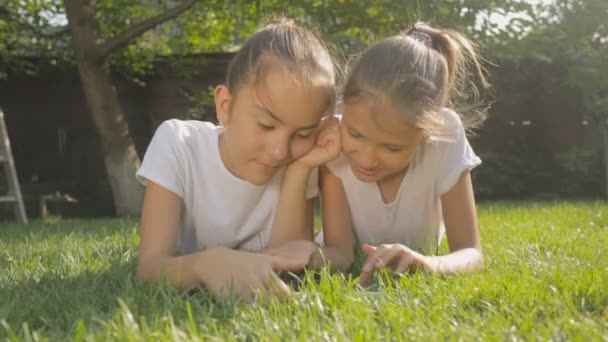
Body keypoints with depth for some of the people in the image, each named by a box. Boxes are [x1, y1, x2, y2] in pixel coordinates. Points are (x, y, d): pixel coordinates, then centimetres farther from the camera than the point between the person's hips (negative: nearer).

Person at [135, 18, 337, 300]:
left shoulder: (301, 161, -20)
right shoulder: (178, 144, -24)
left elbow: (288, 263, -27)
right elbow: (149, 269, -33)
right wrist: (207, 263, -55)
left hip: (260, 297, 1)